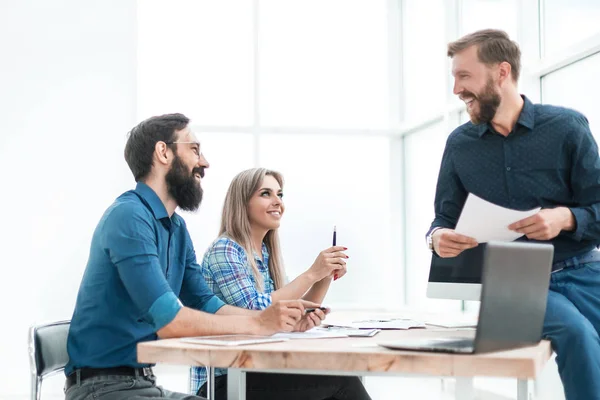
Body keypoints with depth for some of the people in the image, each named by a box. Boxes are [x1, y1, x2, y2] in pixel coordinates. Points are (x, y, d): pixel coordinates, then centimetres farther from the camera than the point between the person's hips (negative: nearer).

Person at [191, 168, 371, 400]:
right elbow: (256, 313, -22)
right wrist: (312, 273, -20)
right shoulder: (224, 250, -11)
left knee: (338, 376, -17)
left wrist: (325, 278, -5)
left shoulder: (267, 253, 12)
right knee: (339, 378, -20)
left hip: (253, 373, 7)